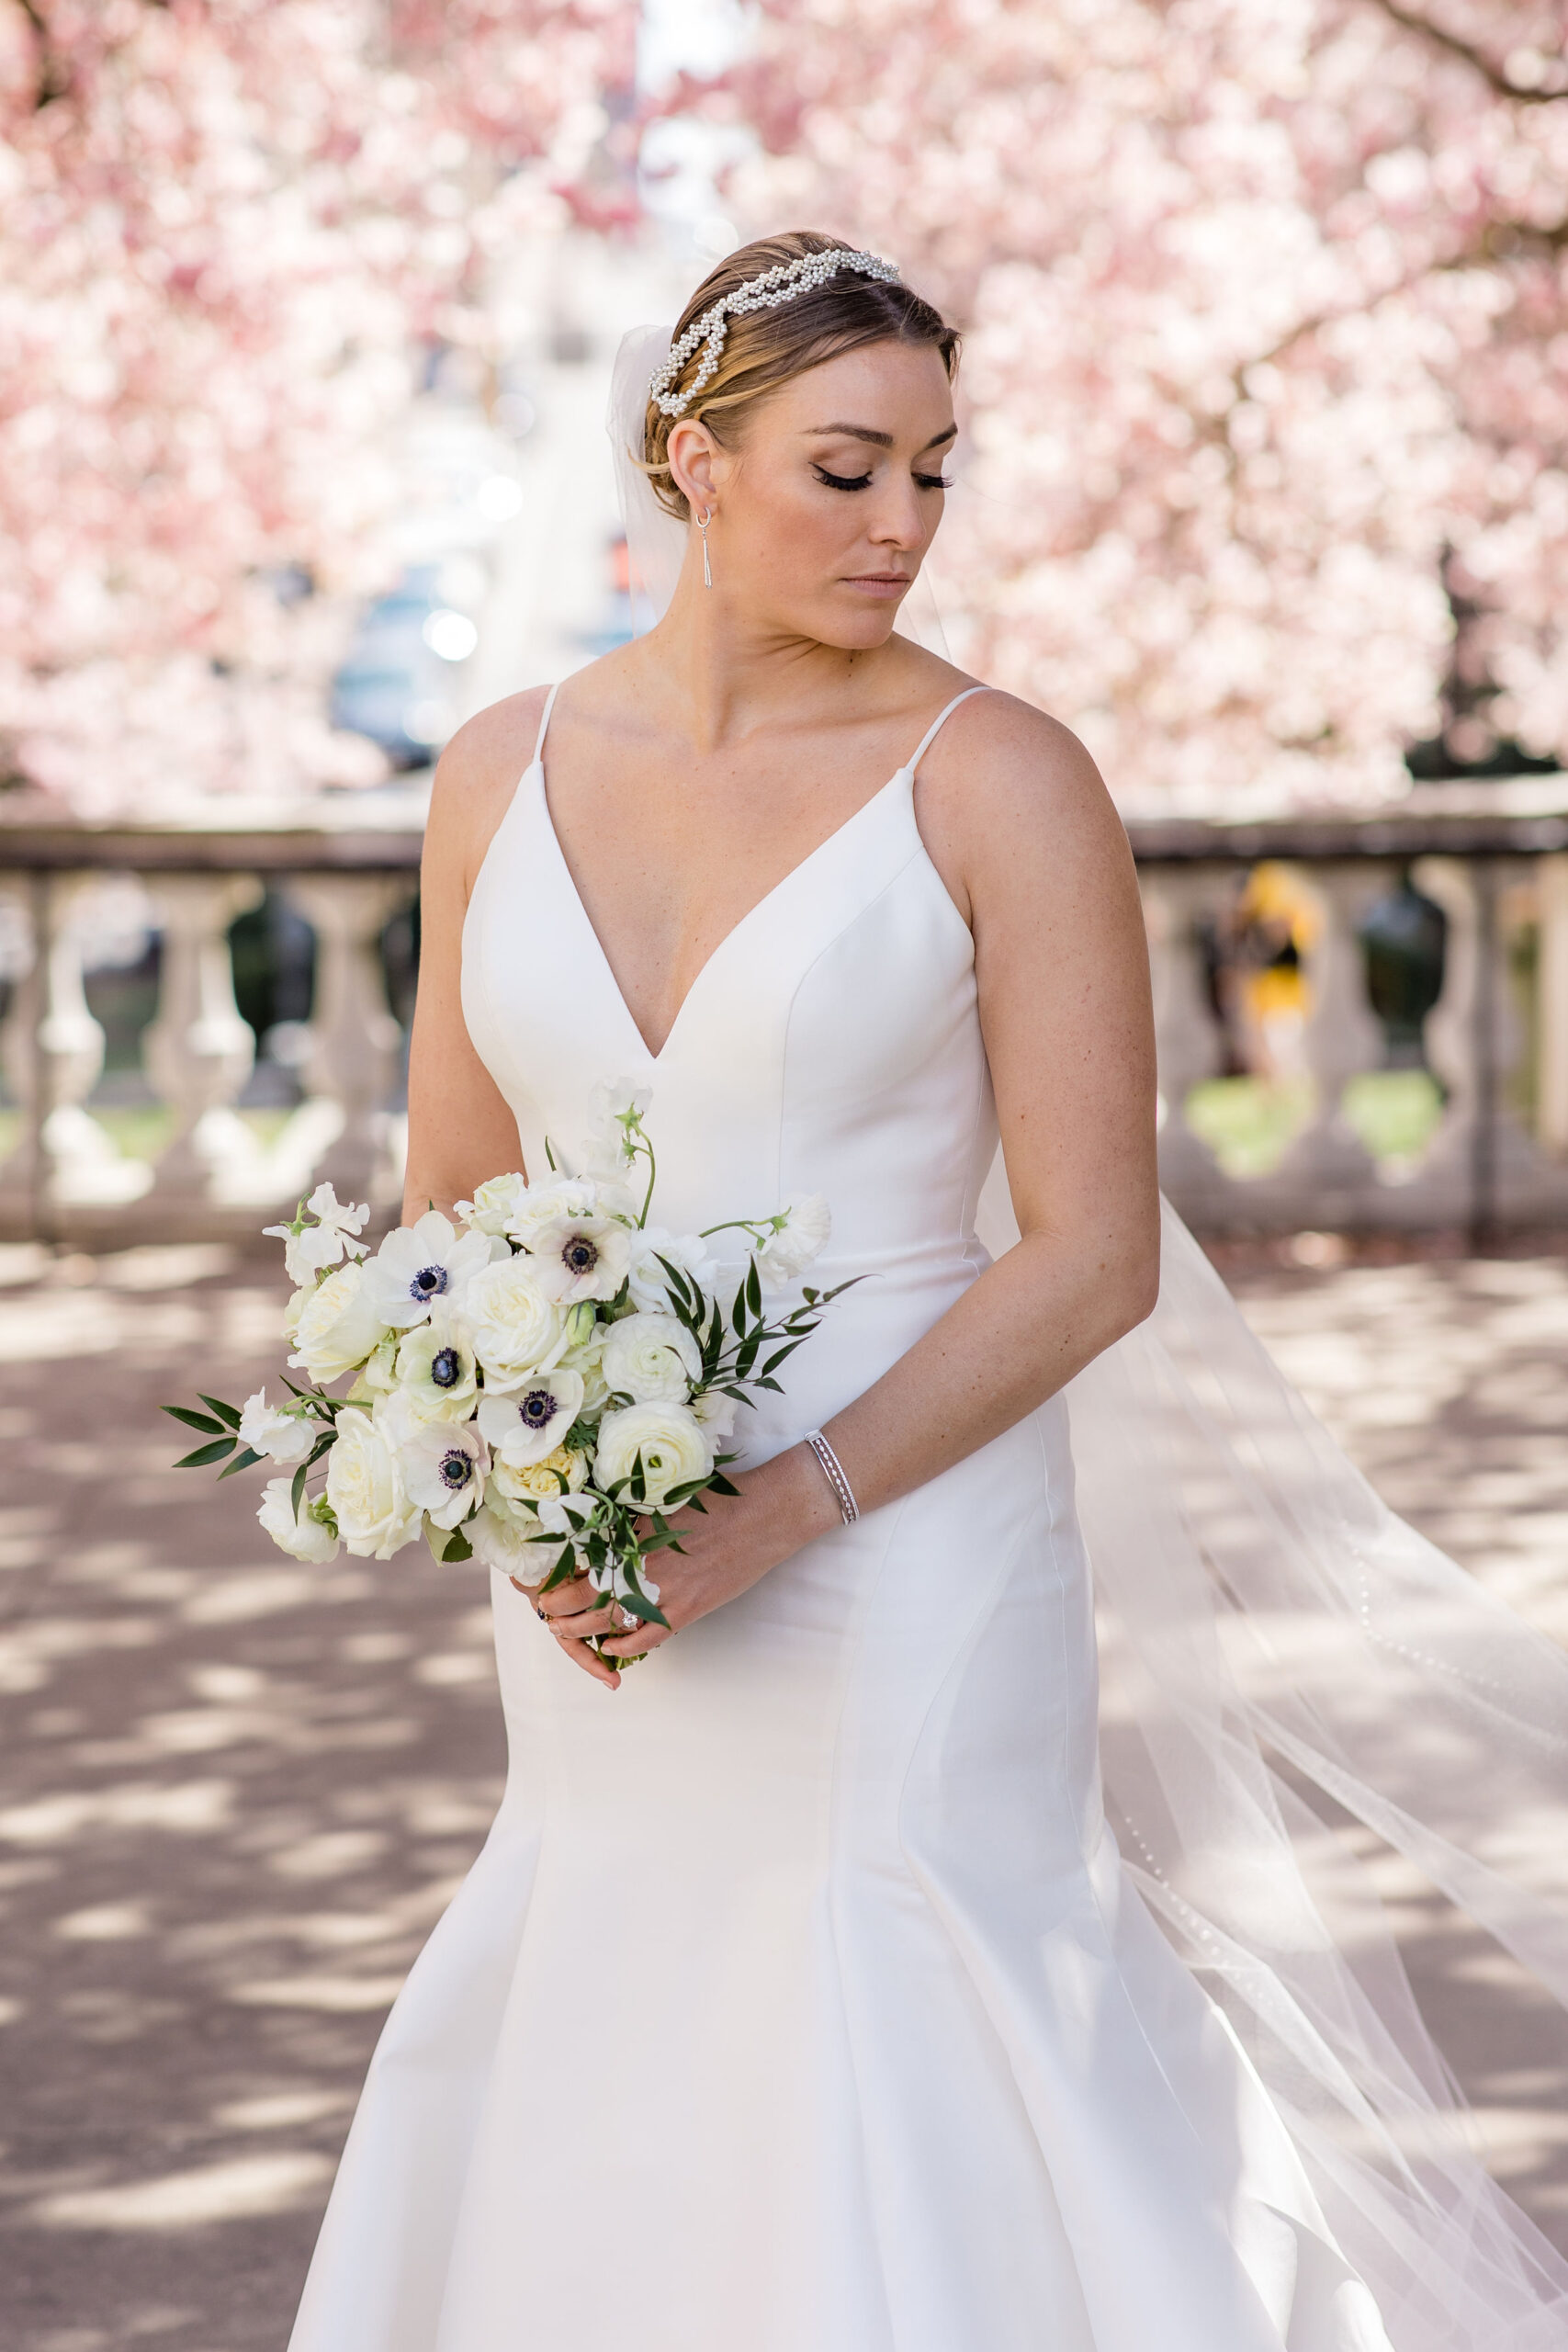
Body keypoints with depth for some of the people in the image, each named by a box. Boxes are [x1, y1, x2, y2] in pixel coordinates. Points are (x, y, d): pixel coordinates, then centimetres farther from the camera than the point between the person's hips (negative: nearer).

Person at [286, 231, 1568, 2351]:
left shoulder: (1000, 782, -8)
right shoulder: (505, 775, 5)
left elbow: (1095, 1257, -11)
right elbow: (451, 1195, 12)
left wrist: (776, 1518, -18)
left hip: (902, 1580, -4)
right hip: (598, 1611, 5)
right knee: (582, 2176, 13)